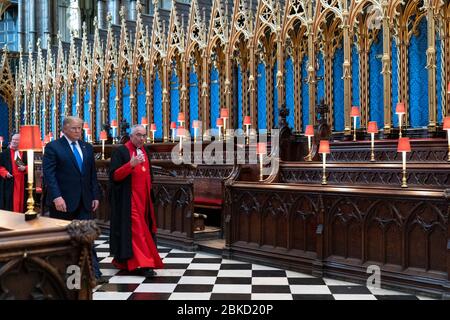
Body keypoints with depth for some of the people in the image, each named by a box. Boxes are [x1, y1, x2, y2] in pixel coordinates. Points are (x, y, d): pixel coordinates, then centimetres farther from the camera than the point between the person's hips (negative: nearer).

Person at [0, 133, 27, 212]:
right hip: (9, 182, -2)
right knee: (9, 201, -3)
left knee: (20, 199, 4)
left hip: (21, 182, 2)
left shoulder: (24, 153, 9)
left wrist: (24, 168, -9)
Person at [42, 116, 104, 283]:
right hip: (62, 201, -4)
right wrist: (56, 197, -21)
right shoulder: (53, 147, -4)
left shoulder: (87, 147, 12)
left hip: (84, 201, 4)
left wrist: (95, 196, 8)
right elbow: (49, 174, -12)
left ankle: (93, 272, -1)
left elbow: (92, 174, 14)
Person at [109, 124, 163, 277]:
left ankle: (124, 261, 23)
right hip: (128, 199, -8)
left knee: (142, 228, 11)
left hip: (143, 198, 8)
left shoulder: (145, 151, 13)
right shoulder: (121, 151, -9)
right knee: (136, 229, -11)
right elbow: (114, 175, -16)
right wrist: (131, 164, -27)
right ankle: (142, 264, -12)